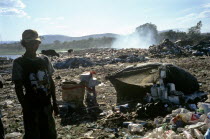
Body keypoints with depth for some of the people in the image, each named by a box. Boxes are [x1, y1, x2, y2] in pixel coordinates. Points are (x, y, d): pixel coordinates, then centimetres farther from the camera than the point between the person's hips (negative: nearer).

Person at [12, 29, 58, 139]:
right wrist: (24, 107, -13)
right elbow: (18, 88, -8)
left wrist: (54, 103, 10)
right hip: (31, 106, -4)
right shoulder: (19, 63, -8)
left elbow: (51, 82, 10)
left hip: (47, 105, 5)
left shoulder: (44, 59, 5)